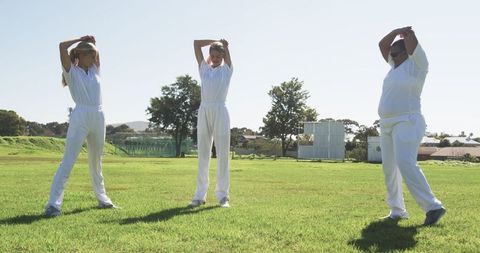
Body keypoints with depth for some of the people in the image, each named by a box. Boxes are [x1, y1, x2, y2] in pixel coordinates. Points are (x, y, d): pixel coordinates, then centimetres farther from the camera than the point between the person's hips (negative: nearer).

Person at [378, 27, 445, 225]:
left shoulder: (417, 64, -5)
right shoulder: (397, 65, 17)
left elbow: (411, 40, -14)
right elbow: (382, 45, 18)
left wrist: (406, 33, 7)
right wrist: (396, 31, 8)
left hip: (407, 123, -9)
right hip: (388, 124, 9)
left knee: (406, 165, -22)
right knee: (389, 168, 6)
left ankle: (433, 207, -19)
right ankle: (397, 211, 11)